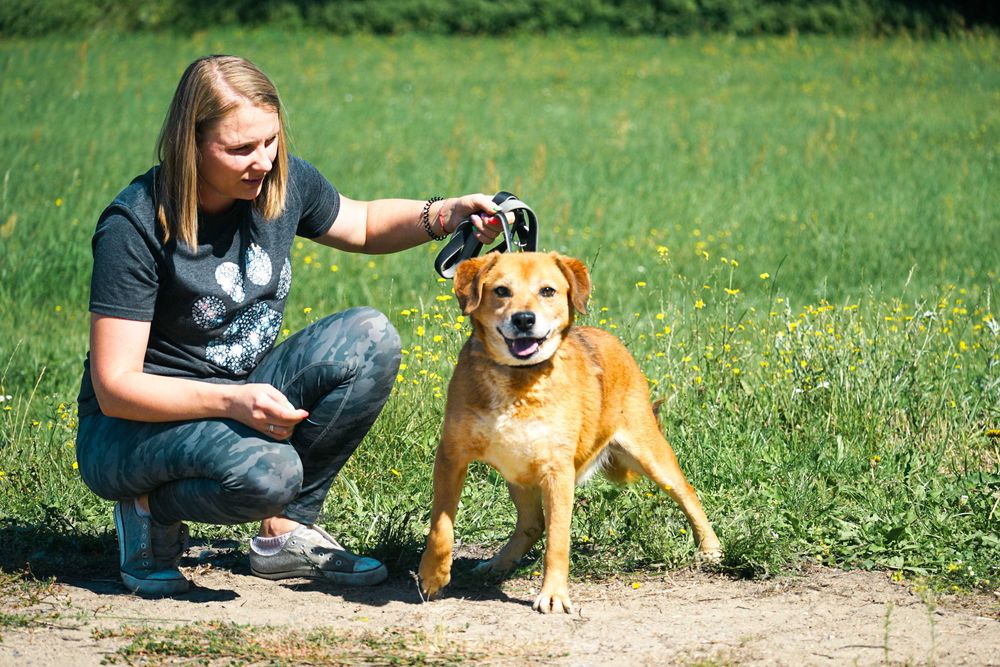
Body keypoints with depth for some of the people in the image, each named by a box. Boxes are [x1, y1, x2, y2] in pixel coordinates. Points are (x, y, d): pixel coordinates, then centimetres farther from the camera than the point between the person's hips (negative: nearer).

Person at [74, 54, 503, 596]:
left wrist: (442, 215, -4)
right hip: (136, 425, -7)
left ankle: (287, 531, -5)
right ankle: (152, 509, -3)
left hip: (244, 398, 7)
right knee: (266, 471, -37)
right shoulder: (135, 226, -23)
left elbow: (363, 224, 18)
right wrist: (232, 402, -37)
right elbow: (114, 387, -23)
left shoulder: (285, 182, -5)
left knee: (369, 337, -16)